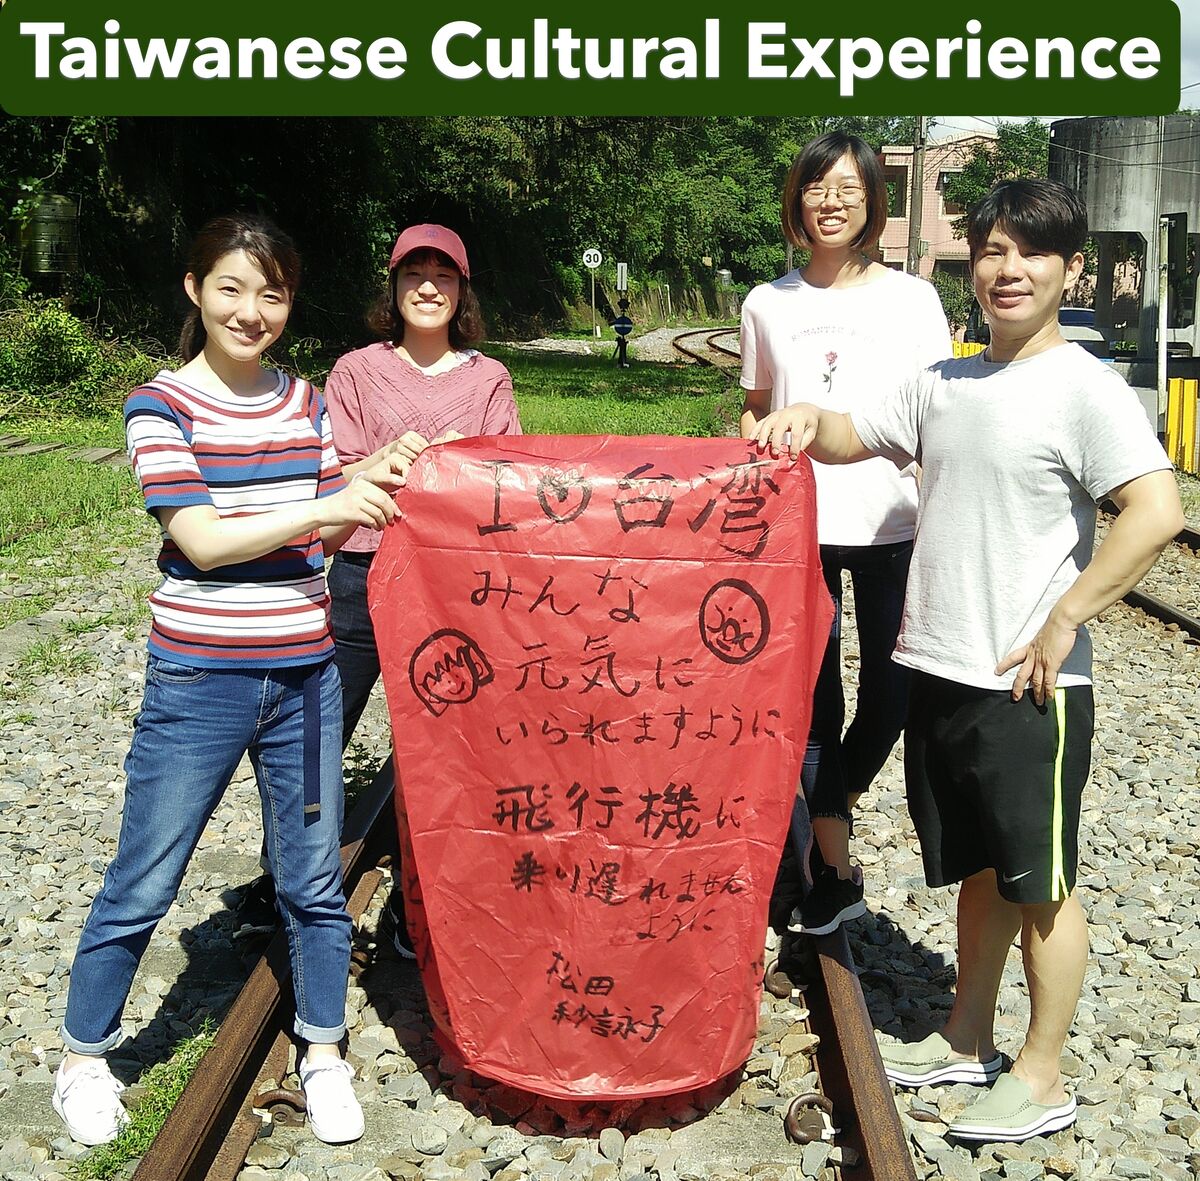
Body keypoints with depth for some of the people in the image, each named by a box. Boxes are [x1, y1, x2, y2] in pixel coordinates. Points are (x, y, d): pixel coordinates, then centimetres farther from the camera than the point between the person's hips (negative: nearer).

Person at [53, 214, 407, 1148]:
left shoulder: (306, 405, 7)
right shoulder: (162, 406, -6)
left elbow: (334, 531, 7)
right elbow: (202, 541, -15)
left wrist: (375, 483, -10)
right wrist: (322, 509, -18)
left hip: (304, 674, 4)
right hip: (199, 679, -4)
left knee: (314, 878, 12)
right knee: (142, 886, 8)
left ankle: (324, 1055, 31)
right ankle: (84, 1059, 31)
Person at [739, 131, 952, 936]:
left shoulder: (912, 298, 2)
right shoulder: (768, 304, 7)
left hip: (891, 524, -1)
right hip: (795, 527, 1)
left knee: (893, 690, 2)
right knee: (810, 694, 4)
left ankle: (825, 812, 30)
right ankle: (837, 871, 17)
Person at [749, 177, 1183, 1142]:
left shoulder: (1084, 387, -11)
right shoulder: (945, 384, 10)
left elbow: (1158, 512, -21)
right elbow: (854, 436, 21)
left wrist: (1064, 621, -18)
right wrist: (807, 420, -1)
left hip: (1029, 686, -7)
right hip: (941, 671, 7)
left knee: (1039, 883, 6)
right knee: (978, 871, 20)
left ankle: (1042, 1080, 22)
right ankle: (966, 1042, 35)